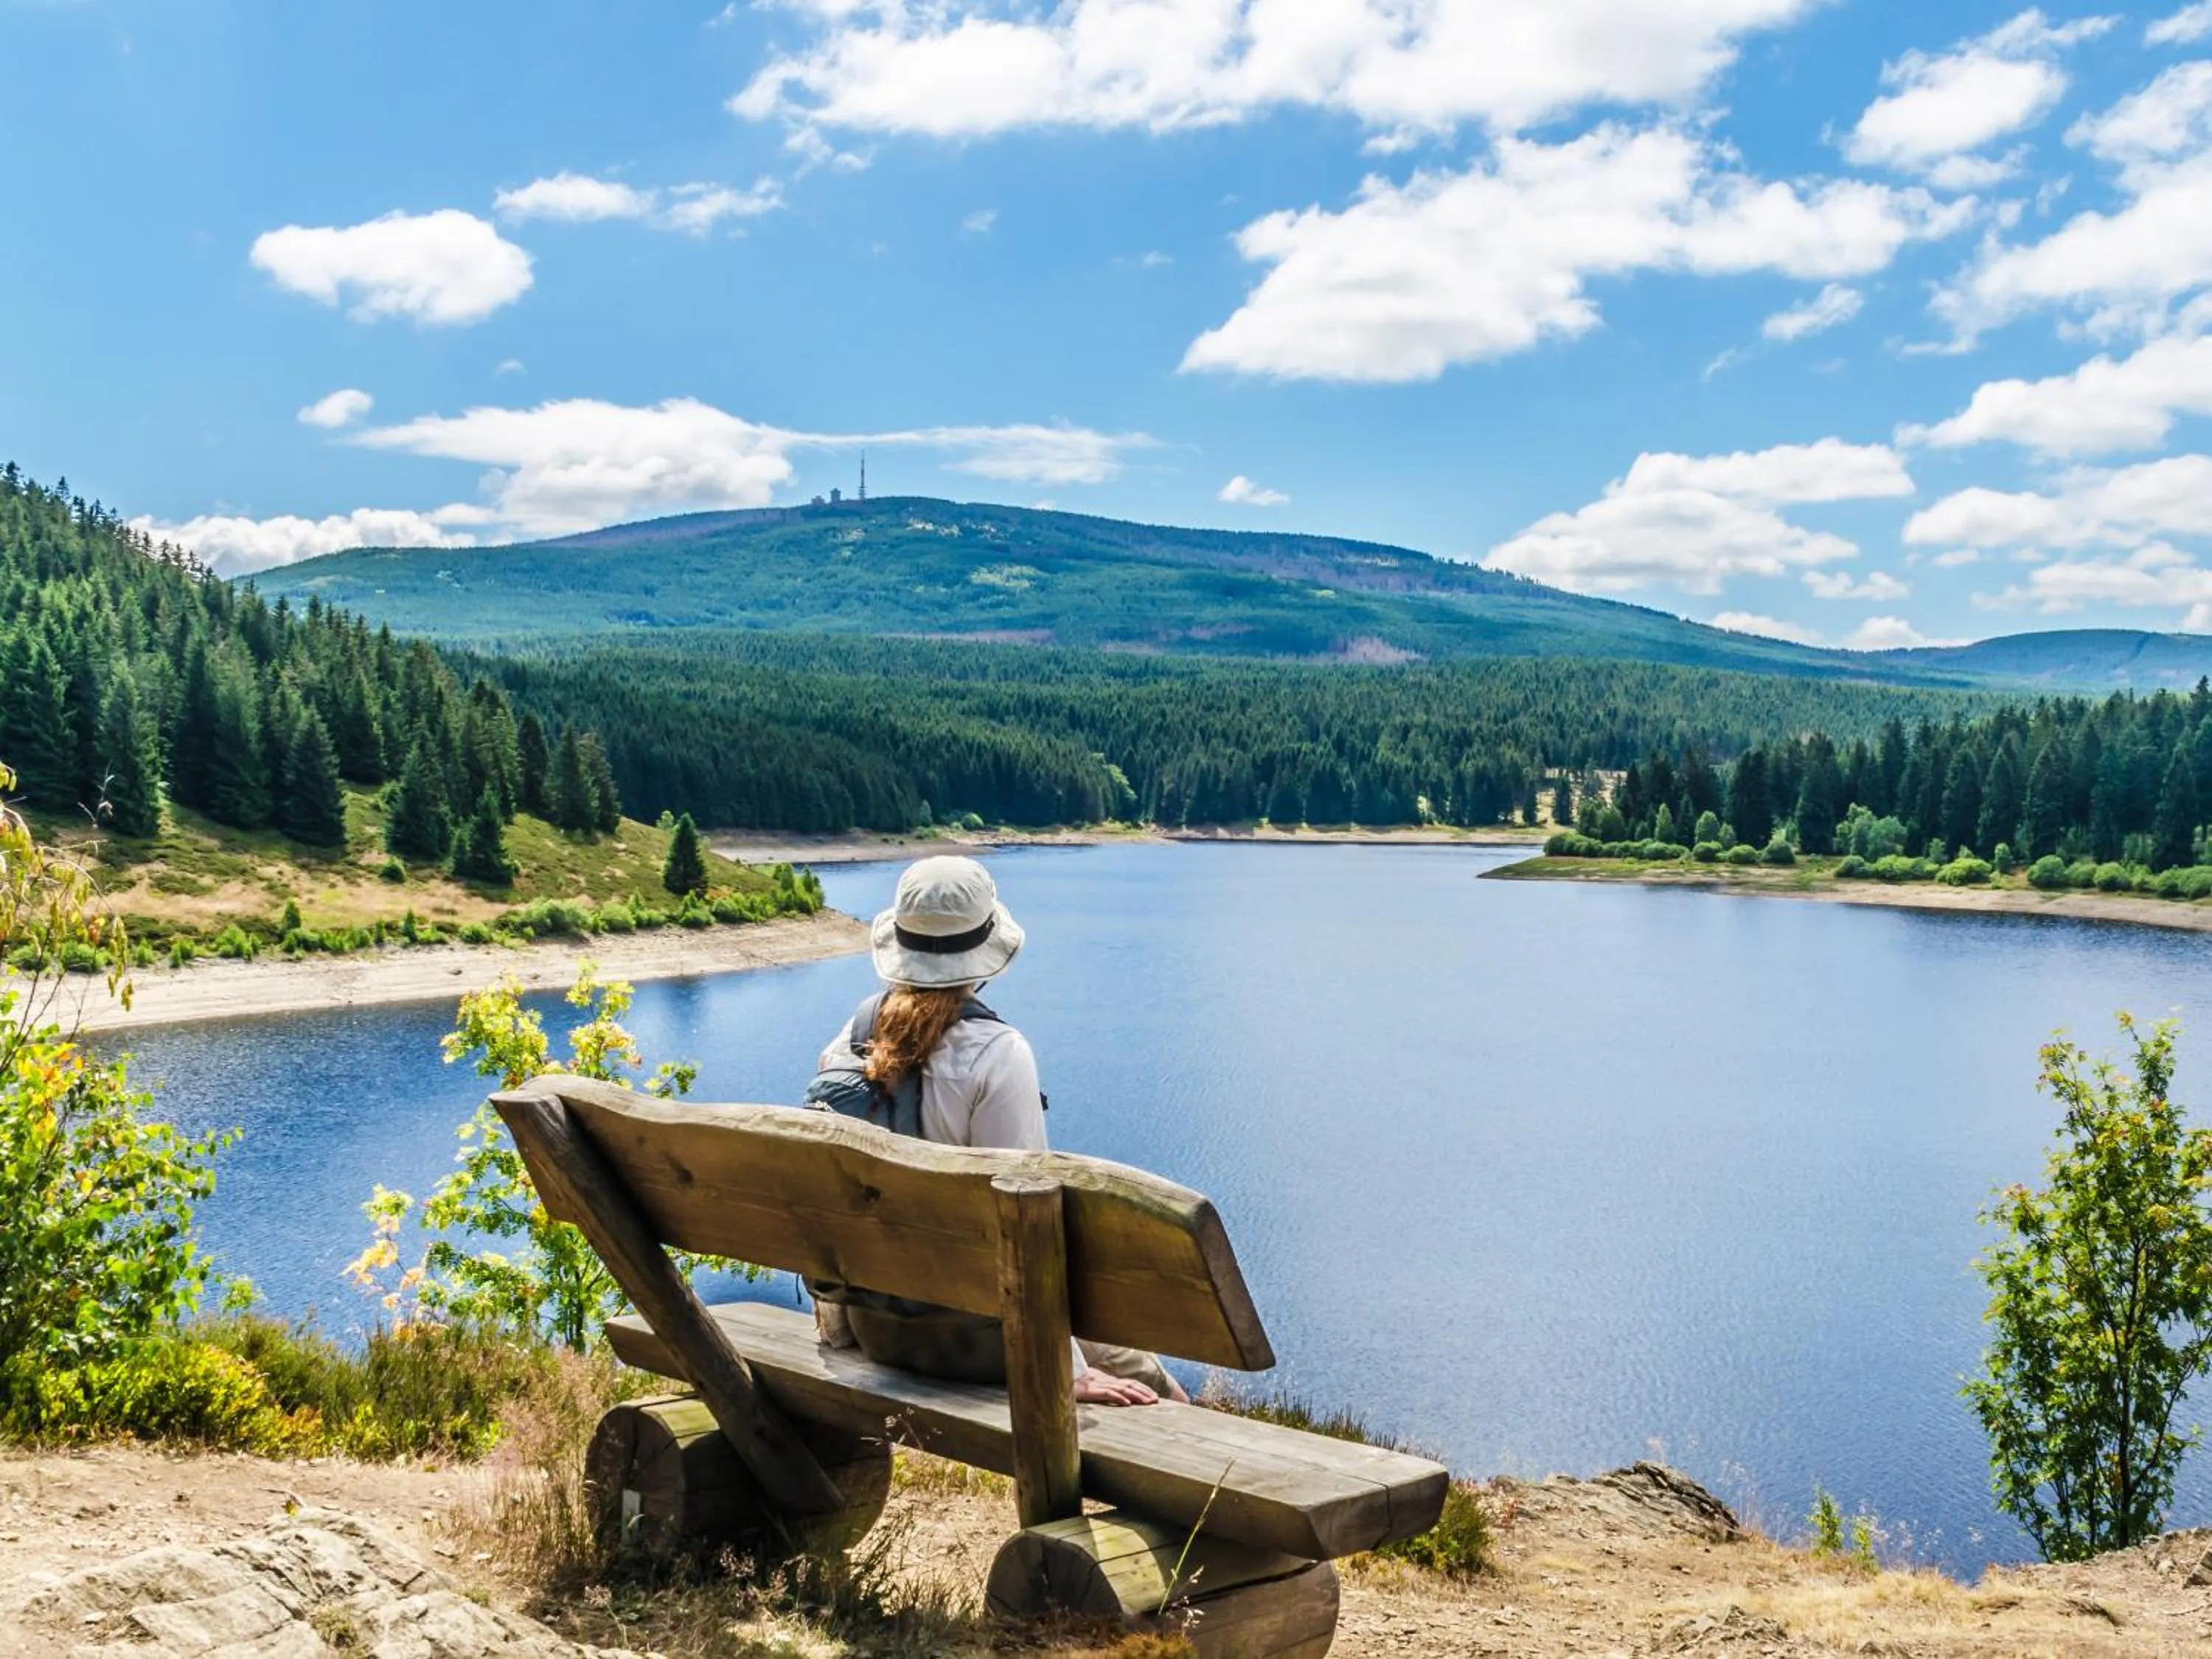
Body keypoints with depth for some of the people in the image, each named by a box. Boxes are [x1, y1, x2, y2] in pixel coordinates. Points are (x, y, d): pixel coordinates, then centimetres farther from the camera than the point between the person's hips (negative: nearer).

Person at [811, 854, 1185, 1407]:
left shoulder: (851, 1036, -1)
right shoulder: (995, 1053, -19)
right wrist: (1068, 1371, -15)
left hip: (867, 1324, 7)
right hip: (959, 1333, -7)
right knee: (1161, 1397, 4)